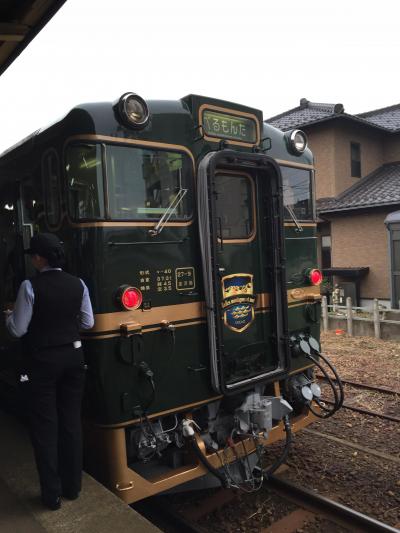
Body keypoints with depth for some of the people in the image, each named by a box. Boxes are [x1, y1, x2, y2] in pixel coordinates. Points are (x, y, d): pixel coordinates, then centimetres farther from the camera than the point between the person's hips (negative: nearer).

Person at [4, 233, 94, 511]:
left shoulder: (30, 286, -16)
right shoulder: (78, 284, -3)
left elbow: (18, 329, -11)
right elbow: (87, 323, 4)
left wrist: (8, 315, 9)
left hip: (42, 362, -4)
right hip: (73, 357, 4)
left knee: (45, 426, 9)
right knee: (71, 422, 15)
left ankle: (52, 494, 19)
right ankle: (73, 486, 28)